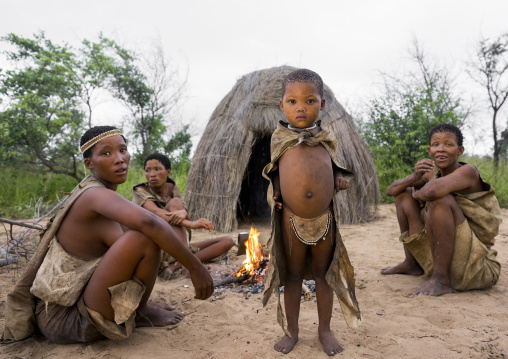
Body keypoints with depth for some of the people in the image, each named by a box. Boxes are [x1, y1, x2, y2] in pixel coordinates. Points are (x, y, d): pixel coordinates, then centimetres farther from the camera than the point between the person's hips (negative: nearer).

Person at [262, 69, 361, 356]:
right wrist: (274, 193, -4)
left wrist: (340, 178, -4)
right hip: (291, 217, -1)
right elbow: (275, 170, 12)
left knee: (324, 274, 13)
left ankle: (325, 330, 30)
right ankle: (292, 331, 28)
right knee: (293, 275, 12)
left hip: (324, 217, 1)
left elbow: (334, 165, 16)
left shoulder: (327, 135, 6)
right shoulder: (280, 137, 4)